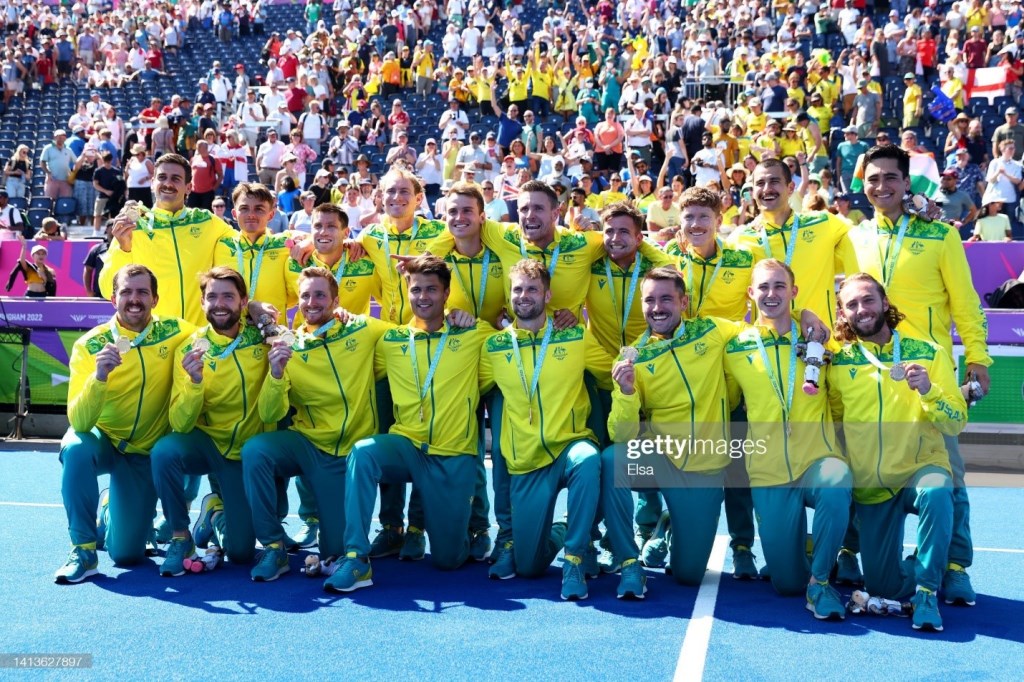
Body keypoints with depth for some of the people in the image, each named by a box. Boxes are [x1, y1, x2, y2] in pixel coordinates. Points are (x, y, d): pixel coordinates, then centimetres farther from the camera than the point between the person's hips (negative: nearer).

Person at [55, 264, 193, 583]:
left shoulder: (174, 332, -10)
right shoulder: (90, 345, -16)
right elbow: (79, 422, -22)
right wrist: (99, 376, -39)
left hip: (148, 452, 1)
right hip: (103, 440, -1)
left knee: (127, 553, -3)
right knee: (76, 448, -37)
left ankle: (111, 511, 33)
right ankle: (83, 549, -19)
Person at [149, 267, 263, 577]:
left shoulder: (262, 339, -10)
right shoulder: (190, 349, -12)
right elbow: (180, 426, -18)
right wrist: (194, 381, -35)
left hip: (246, 450, 1)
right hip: (205, 442, -1)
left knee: (240, 552, -6)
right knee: (164, 451, -34)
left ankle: (216, 509, 29)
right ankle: (180, 537, -11)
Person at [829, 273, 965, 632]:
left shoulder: (927, 353, -5)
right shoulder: (839, 361, -1)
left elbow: (957, 423, -9)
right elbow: (833, 422, 10)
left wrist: (928, 390, -25)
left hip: (921, 468, -2)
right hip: (870, 485, 2)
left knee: (936, 493, -39)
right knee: (884, 586, 3)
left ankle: (927, 591, -22)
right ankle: (918, 564, 37)